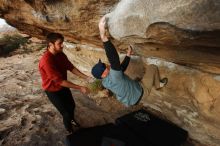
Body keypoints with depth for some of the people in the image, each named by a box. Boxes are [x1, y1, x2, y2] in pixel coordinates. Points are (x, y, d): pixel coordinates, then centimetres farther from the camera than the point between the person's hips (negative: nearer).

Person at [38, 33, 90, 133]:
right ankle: (69, 130, 33)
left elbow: (71, 67, -4)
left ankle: (71, 119, 55)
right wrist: (80, 88, -33)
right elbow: (59, 81, -34)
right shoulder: (46, 61, -34)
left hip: (63, 86, 7)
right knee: (66, 112, 3)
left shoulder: (61, 54, -9)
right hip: (53, 90, -7)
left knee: (72, 105, 24)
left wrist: (87, 78, -14)